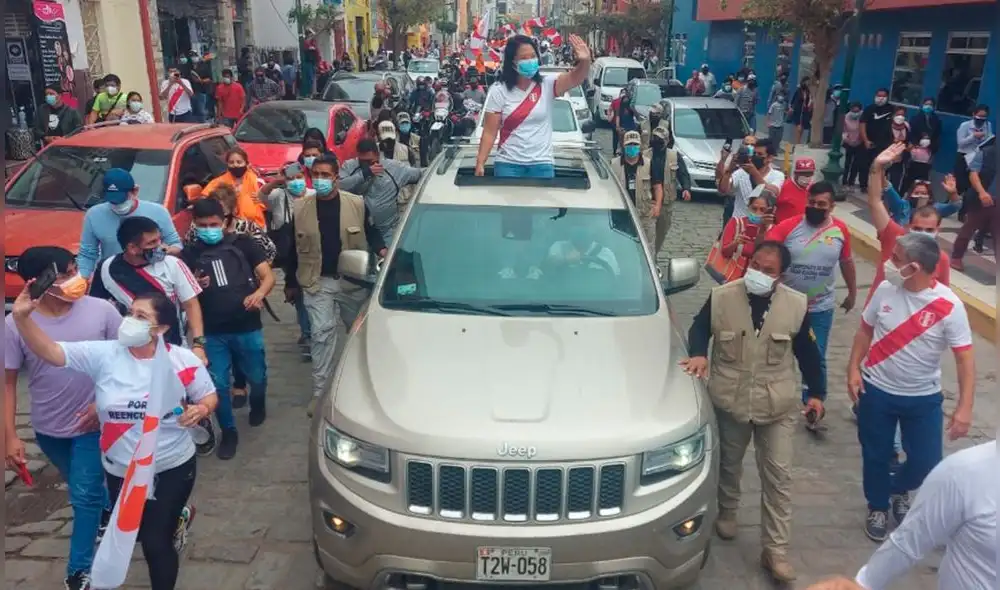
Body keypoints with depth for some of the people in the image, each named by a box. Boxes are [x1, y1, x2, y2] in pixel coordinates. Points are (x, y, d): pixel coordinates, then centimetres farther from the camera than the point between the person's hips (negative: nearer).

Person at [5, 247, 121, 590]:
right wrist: (10, 435, -9)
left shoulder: (101, 311, -19)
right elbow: (8, 382, -7)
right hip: (47, 428, 2)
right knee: (83, 488, 24)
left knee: (84, 494, 2)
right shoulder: (15, 324, -17)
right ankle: (105, 512, 55)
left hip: (92, 422, -2)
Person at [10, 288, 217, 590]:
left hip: (173, 467, -3)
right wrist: (21, 317, -32)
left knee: (155, 542, 0)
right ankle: (175, 518, 56)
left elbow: (209, 397, -2)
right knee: (134, 531, 24)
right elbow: (50, 352, -18)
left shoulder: (182, 360, -13)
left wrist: (201, 410, -24)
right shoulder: (102, 355, -10)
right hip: (121, 471, 3)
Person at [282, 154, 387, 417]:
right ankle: (320, 392, 3)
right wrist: (290, 282, 8)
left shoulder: (357, 204, -4)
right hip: (317, 282, 0)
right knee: (321, 333, -3)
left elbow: (371, 232, 6)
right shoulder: (299, 208, -1)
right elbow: (292, 247, 5)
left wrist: (381, 249, -16)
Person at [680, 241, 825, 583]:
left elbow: (806, 350, 4)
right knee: (729, 464, 20)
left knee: (778, 477, 2)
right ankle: (727, 512, 48)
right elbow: (699, 327, 4)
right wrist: (698, 353, -16)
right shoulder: (721, 297, -11)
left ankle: (775, 550, 11)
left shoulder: (796, 305, -7)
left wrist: (816, 392, 7)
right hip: (730, 400, 0)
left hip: (777, 405, 0)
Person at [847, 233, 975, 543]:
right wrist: (853, 369, -5)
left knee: (926, 463, 5)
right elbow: (865, 331, 4)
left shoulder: (949, 306, -18)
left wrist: (964, 408, -20)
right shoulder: (885, 290, -11)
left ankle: (898, 490, 39)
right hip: (876, 390, 1)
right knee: (875, 456, 12)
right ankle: (878, 507, 38)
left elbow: (965, 358, -14)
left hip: (923, 397, -1)